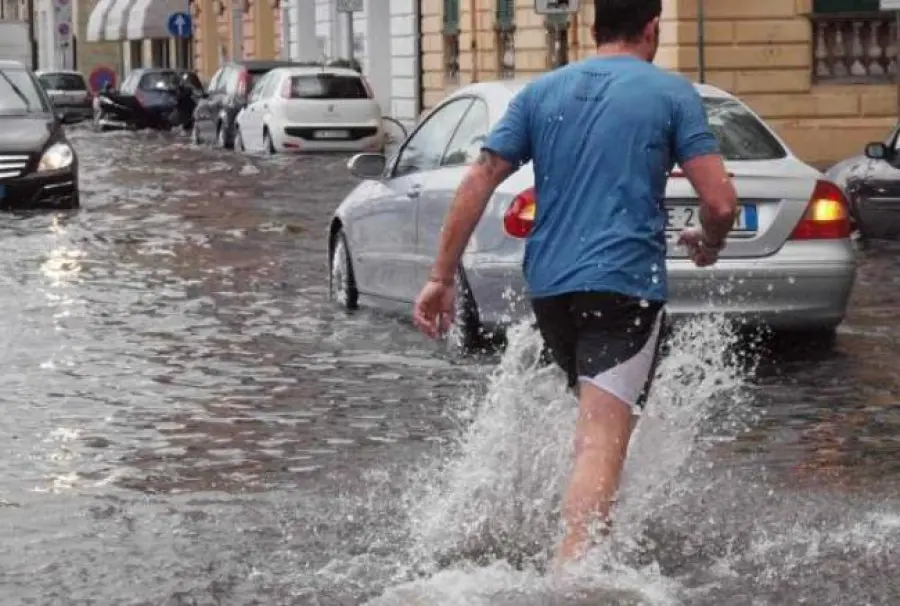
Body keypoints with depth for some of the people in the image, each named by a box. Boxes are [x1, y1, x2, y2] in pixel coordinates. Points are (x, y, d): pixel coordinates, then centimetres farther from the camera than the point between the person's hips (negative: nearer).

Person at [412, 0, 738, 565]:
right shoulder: (672, 93, 0)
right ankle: (569, 571, -30)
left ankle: (576, 552, 31)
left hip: (548, 285, 5)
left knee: (595, 424, 26)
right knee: (604, 442, -14)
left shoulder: (541, 92, 12)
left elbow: (478, 184, 4)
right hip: (626, 285, -5)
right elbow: (721, 202, -6)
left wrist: (442, 277, 6)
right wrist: (708, 243, 16)